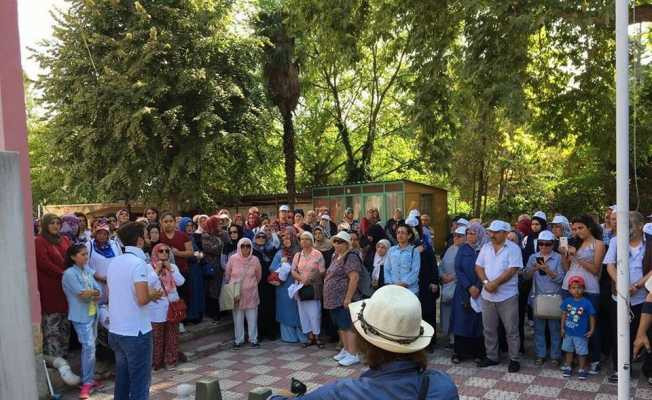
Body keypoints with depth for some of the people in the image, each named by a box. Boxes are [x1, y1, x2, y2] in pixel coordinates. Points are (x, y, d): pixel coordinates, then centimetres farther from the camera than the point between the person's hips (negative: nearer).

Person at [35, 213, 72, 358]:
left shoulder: (65, 239, 14)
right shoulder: (39, 241, -6)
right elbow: (44, 263, -15)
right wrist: (63, 274, -15)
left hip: (66, 285, 6)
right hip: (50, 288, -6)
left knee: (65, 322, 12)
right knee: (52, 322, -1)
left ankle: (64, 351, 23)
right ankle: (52, 355, 7)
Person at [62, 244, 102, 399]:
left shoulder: (87, 270, 8)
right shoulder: (69, 273, -14)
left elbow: (99, 290, 3)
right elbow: (82, 294, -21)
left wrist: (90, 293, -17)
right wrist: (94, 292, -4)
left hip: (93, 313, 7)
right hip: (81, 316, -7)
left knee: (89, 347, 13)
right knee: (89, 347, -11)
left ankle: (88, 379, 23)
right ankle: (87, 382, -3)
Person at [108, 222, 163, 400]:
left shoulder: (114, 262, 8)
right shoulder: (138, 263, -16)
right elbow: (142, 300, -23)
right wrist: (154, 295, -3)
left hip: (115, 330, 8)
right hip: (136, 332, -7)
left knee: (122, 380, 17)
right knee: (140, 383, 3)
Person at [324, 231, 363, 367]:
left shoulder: (350, 257, -15)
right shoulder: (336, 257, 14)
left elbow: (354, 278, -23)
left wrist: (348, 298, -24)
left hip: (344, 299, -9)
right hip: (335, 299, 9)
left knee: (347, 326, -6)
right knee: (340, 326, 15)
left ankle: (353, 355, 0)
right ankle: (346, 350, 26)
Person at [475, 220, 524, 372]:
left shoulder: (513, 248, -8)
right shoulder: (486, 247, 8)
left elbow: (512, 270, -16)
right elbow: (478, 266, 5)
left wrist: (495, 283, -18)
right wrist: (486, 282, -12)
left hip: (507, 296, -5)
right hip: (487, 296, 5)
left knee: (511, 330, 4)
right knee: (489, 329, 13)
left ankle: (514, 359, 16)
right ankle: (492, 357, 26)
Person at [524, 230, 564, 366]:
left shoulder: (558, 258, 0)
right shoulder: (533, 257, 8)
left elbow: (560, 278, -7)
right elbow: (526, 276, 4)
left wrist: (547, 269, -19)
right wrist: (533, 269, -15)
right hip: (537, 296, 2)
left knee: (554, 328, 3)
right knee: (539, 328, 7)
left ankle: (555, 356, 14)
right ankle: (540, 355, 16)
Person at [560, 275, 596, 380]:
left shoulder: (586, 303, -16)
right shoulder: (567, 301, -6)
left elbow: (592, 317, -8)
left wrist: (591, 330, -9)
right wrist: (562, 328, 5)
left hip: (581, 334, -3)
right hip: (568, 332, 3)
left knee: (582, 352, 9)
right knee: (569, 350, 18)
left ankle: (582, 370, 26)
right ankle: (568, 367, 33)